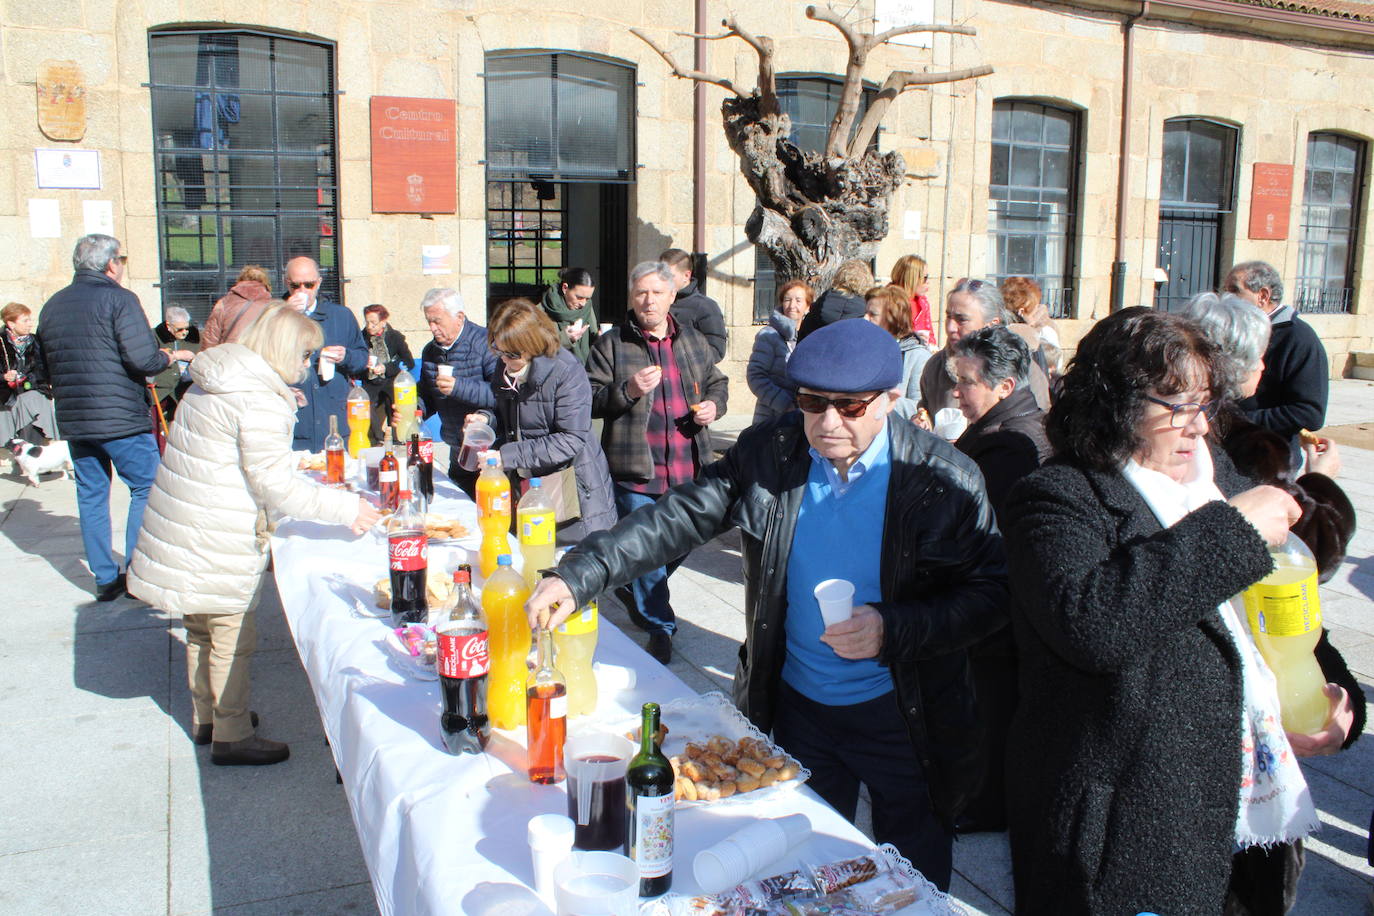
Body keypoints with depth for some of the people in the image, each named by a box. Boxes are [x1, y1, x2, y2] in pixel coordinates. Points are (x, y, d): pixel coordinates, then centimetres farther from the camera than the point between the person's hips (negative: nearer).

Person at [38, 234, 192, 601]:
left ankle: (106, 579, 18)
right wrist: (171, 356, 0)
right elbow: (144, 360, -18)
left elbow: (45, 368, 17)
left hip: (73, 419, 7)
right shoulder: (119, 298, -10)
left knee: (91, 496, 12)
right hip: (122, 419, -7)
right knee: (146, 488, 5)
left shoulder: (52, 306, 11)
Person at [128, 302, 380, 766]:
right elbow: (274, 482, -21)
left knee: (202, 630, 21)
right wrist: (345, 508, -18)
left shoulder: (214, 381, 12)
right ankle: (231, 736, 13)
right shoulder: (260, 399, -20)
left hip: (183, 530, 10)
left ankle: (206, 717, 36)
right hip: (217, 542, -10)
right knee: (233, 636, 2)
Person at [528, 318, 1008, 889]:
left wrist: (893, 631, -30)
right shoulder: (768, 453, -10)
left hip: (901, 714, -2)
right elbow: (679, 518, -11)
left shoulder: (945, 480, -18)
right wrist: (579, 575, -23)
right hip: (798, 707, 3)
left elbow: (992, 591, -14)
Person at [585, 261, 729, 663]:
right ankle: (659, 626, 18)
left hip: (687, 469, 5)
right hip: (636, 470, -4)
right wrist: (628, 391, -21)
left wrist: (713, 404, 1)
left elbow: (716, 382, 23)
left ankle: (633, 590, 43)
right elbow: (591, 400, -4)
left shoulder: (693, 342, 12)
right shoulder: (611, 345, -1)